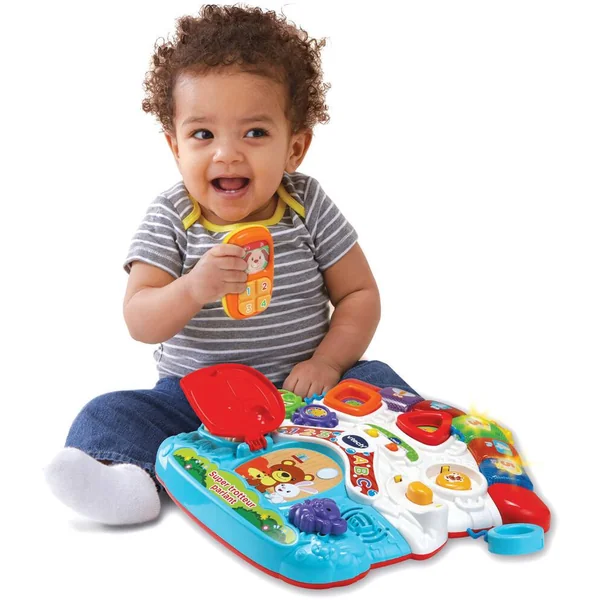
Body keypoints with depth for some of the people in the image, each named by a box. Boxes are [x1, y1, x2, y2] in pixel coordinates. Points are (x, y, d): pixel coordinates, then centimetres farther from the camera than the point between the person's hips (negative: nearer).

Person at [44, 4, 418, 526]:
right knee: (110, 415, -20)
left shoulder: (309, 207, -4)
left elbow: (360, 295, 0)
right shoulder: (170, 219, -6)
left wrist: (327, 361, -16)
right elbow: (140, 322, -12)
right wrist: (194, 289, -33)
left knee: (376, 381, -22)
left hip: (299, 389, 1)